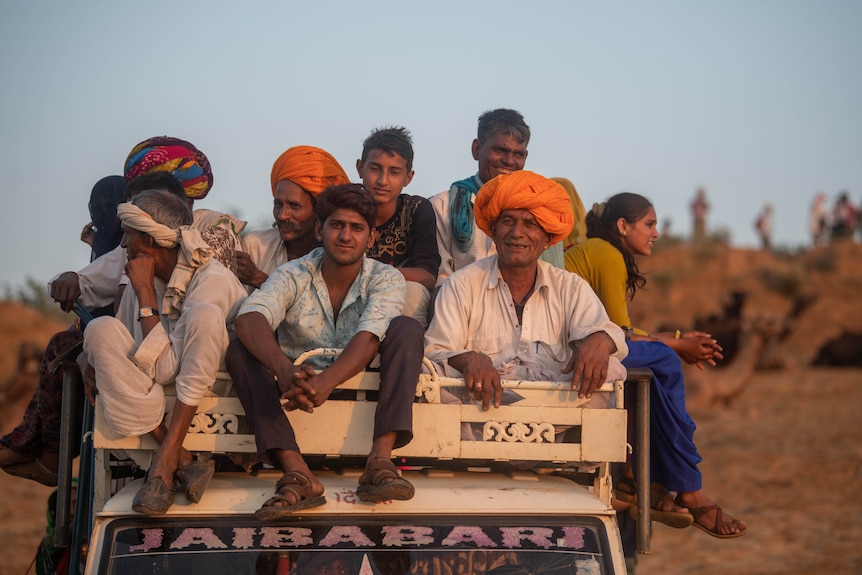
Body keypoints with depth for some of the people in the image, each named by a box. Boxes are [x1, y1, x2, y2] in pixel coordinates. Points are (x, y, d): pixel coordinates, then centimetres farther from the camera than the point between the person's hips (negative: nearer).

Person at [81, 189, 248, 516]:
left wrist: (144, 289, -18)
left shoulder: (212, 280, -17)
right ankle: (182, 463, -24)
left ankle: (166, 459, -33)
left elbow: (158, 353, -23)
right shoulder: (143, 276, 4)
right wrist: (95, 359, -10)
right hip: (160, 388, 6)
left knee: (205, 315, -33)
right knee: (101, 329, -17)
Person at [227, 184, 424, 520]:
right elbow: (249, 319, -26)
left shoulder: (385, 279, -5)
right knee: (241, 350, -23)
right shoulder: (293, 276, -5)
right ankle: (296, 474, -38)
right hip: (300, 387, 1)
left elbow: (368, 339, -25)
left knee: (406, 329, -22)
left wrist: (325, 382, -46)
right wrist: (284, 370, -48)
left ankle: (380, 461, -35)